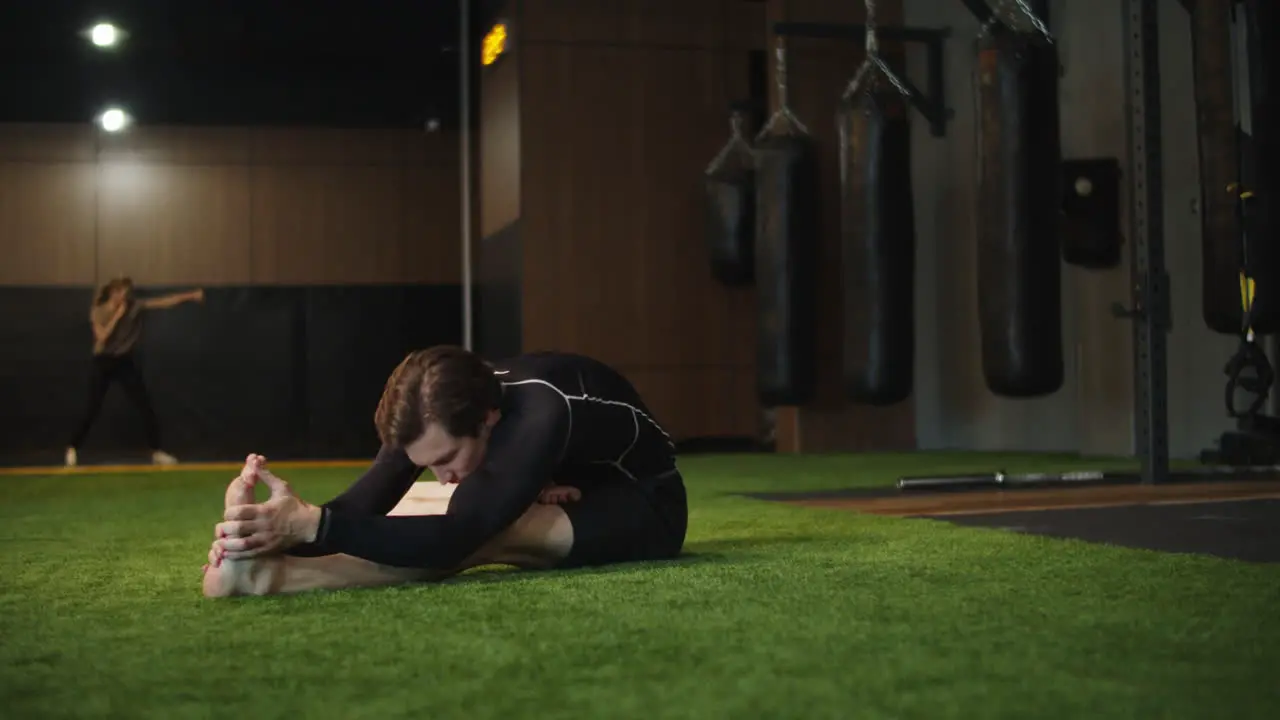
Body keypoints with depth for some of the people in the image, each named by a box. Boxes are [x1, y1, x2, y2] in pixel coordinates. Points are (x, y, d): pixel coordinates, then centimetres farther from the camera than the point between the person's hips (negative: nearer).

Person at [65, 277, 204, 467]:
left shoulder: (134, 306, -3)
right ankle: (73, 449, 18)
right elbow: (102, 337, -21)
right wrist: (118, 315, -19)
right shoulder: (98, 312, -7)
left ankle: (156, 452, 3)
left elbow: (164, 302, -8)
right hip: (103, 363, -3)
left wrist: (190, 295, -16)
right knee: (93, 410, -1)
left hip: (125, 362, 3)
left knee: (145, 406, -3)